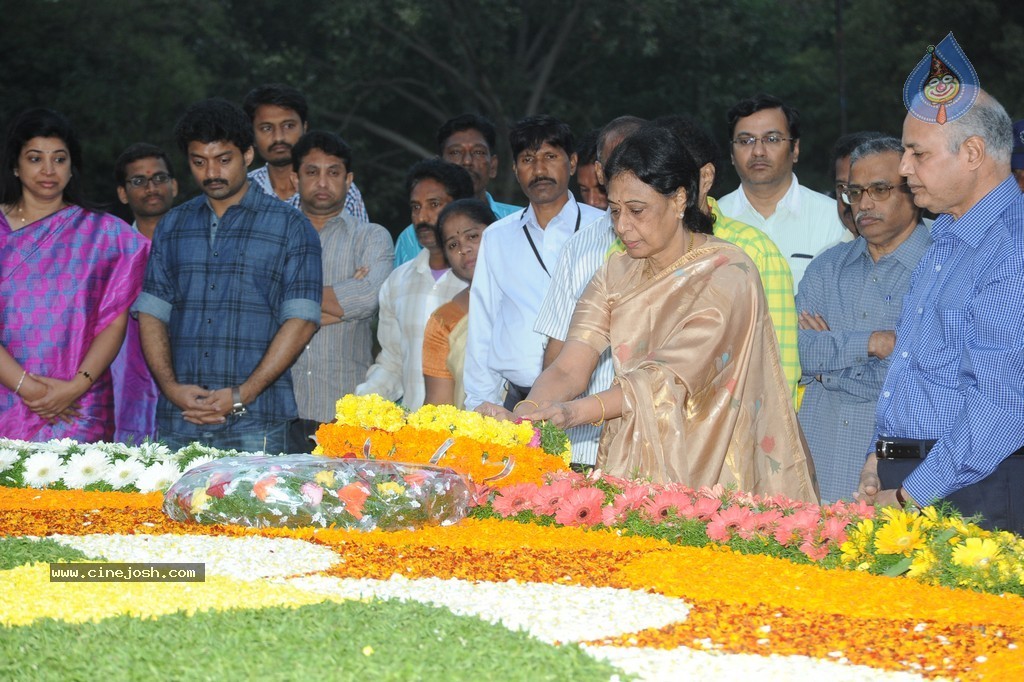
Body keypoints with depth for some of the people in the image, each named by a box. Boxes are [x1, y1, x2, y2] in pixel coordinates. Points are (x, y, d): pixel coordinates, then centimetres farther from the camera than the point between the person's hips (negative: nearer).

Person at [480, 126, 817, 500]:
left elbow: (671, 379, -21)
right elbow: (568, 369, -3)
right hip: (634, 475, 5)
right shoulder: (617, 274, 10)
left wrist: (574, 411, -34)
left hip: (713, 478, -5)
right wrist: (522, 413, -25)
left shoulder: (727, 273, -9)